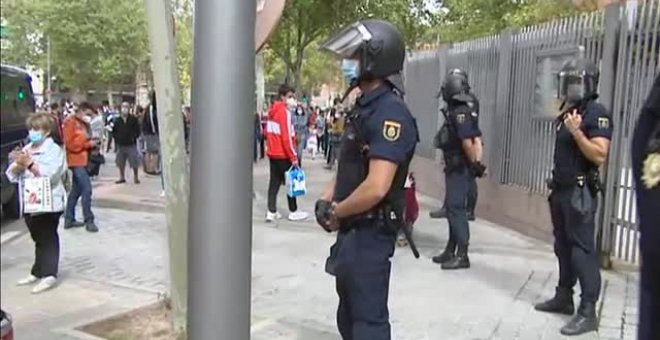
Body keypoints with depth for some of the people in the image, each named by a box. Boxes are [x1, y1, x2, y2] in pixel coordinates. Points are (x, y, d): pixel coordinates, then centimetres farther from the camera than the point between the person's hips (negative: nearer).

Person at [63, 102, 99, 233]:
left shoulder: (83, 123, 17)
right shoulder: (70, 122, -10)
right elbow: (70, 143, -17)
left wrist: (92, 142, 3)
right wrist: (88, 143, -16)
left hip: (82, 160, 10)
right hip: (76, 160, -10)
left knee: (76, 190, 13)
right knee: (86, 189, -13)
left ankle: (69, 219, 21)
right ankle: (89, 220, -10)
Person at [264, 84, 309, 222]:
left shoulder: (273, 110, 12)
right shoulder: (284, 111, -14)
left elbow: (268, 132, 17)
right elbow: (286, 136, -19)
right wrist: (293, 156, -16)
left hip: (273, 152, 8)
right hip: (283, 154, -8)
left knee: (274, 182, 7)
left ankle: (271, 212, 5)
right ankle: (293, 212, 10)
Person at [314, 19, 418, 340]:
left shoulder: (390, 113, -21)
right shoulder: (364, 106, 10)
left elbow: (376, 188, -29)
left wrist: (335, 213, -13)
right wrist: (327, 200, 2)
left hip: (370, 232, -10)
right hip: (352, 230, 10)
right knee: (349, 314, 22)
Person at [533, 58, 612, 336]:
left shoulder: (597, 115, -13)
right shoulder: (567, 113, 14)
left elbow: (599, 156, -22)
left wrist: (577, 131, -27)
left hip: (581, 193, -9)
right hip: (561, 191, 9)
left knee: (583, 250, -8)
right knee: (563, 247, 15)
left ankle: (588, 312, -4)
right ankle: (563, 298, 26)